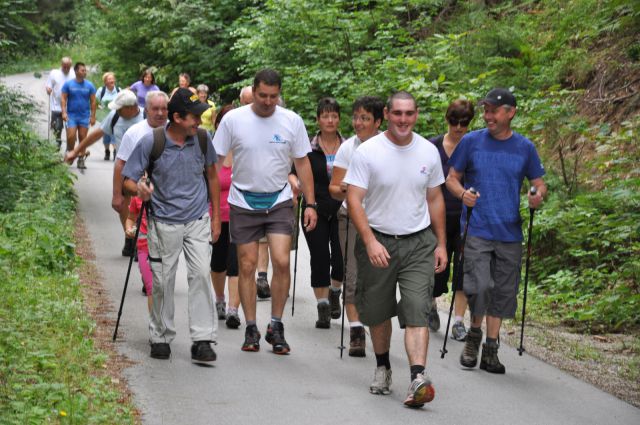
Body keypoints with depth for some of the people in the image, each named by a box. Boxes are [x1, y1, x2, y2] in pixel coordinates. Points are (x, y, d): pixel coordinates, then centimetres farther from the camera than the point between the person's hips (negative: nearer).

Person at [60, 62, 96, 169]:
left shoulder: (89, 85, 3)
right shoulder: (68, 84, 0)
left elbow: (93, 101, 5)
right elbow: (63, 98, -1)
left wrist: (93, 116, 1)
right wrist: (64, 112, -12)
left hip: (85, 116, 1)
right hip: (71, 115, -1)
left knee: (83, 138, 3)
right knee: (71, 136, -11)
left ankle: (81, 159, 11)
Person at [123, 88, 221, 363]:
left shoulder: (201, 139, -3)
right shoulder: (151, 142, -12)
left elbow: (212, 175, 12)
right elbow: (129, 178, -6)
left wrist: (216, 217, 14)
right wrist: (139, 188, -31)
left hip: (197, 220, 1)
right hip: (164, 223, -1)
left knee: (200, 274, -11)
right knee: (162, 281, 6)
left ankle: (202, 340, -10)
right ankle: (161, 337, 22)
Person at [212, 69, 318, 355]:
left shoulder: (292, 121, -2)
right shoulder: (233, 120, -5)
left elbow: (302, 163, 5)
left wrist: (310, 204, 1)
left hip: (279, 202, 0)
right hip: (243, 203, 0)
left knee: (282, 262, -12)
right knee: (247, 266, 3)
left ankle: (276, 327, 3)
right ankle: (251, 329, 14)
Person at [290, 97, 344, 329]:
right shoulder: (309, 147, 0)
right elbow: (293, 172, -3)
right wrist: (295, 183, -25)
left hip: (341, 210, 1)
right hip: (316, 211, -1)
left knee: (341, 258, -2)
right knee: (320, 257, -2)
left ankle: (334, 292, 28)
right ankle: (322, 306, 10)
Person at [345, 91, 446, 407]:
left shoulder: (428, 152, 3)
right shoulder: (367, 152, -9)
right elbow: (353, 200, -12)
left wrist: (441, 244, 11)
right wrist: (370, 242, -23)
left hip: (419, 242, 1)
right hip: (377, 241, -1)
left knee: (417, 311, -13)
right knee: (377, 312, 12)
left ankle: (418, 379, -24)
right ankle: (382, 367, 35)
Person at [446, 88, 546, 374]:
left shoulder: (525, 147, 6)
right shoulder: (471, 142, 2)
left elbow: (539, 184, 12)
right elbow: (452, 178, 7)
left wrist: (539, 195, -12)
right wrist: (462, 193, -15)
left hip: (509, 233, 2)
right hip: (476, 230, -2)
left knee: (502, 293, 6)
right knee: (479, 287, -15)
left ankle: (490, 350, 17)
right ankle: (474, 336, 11)